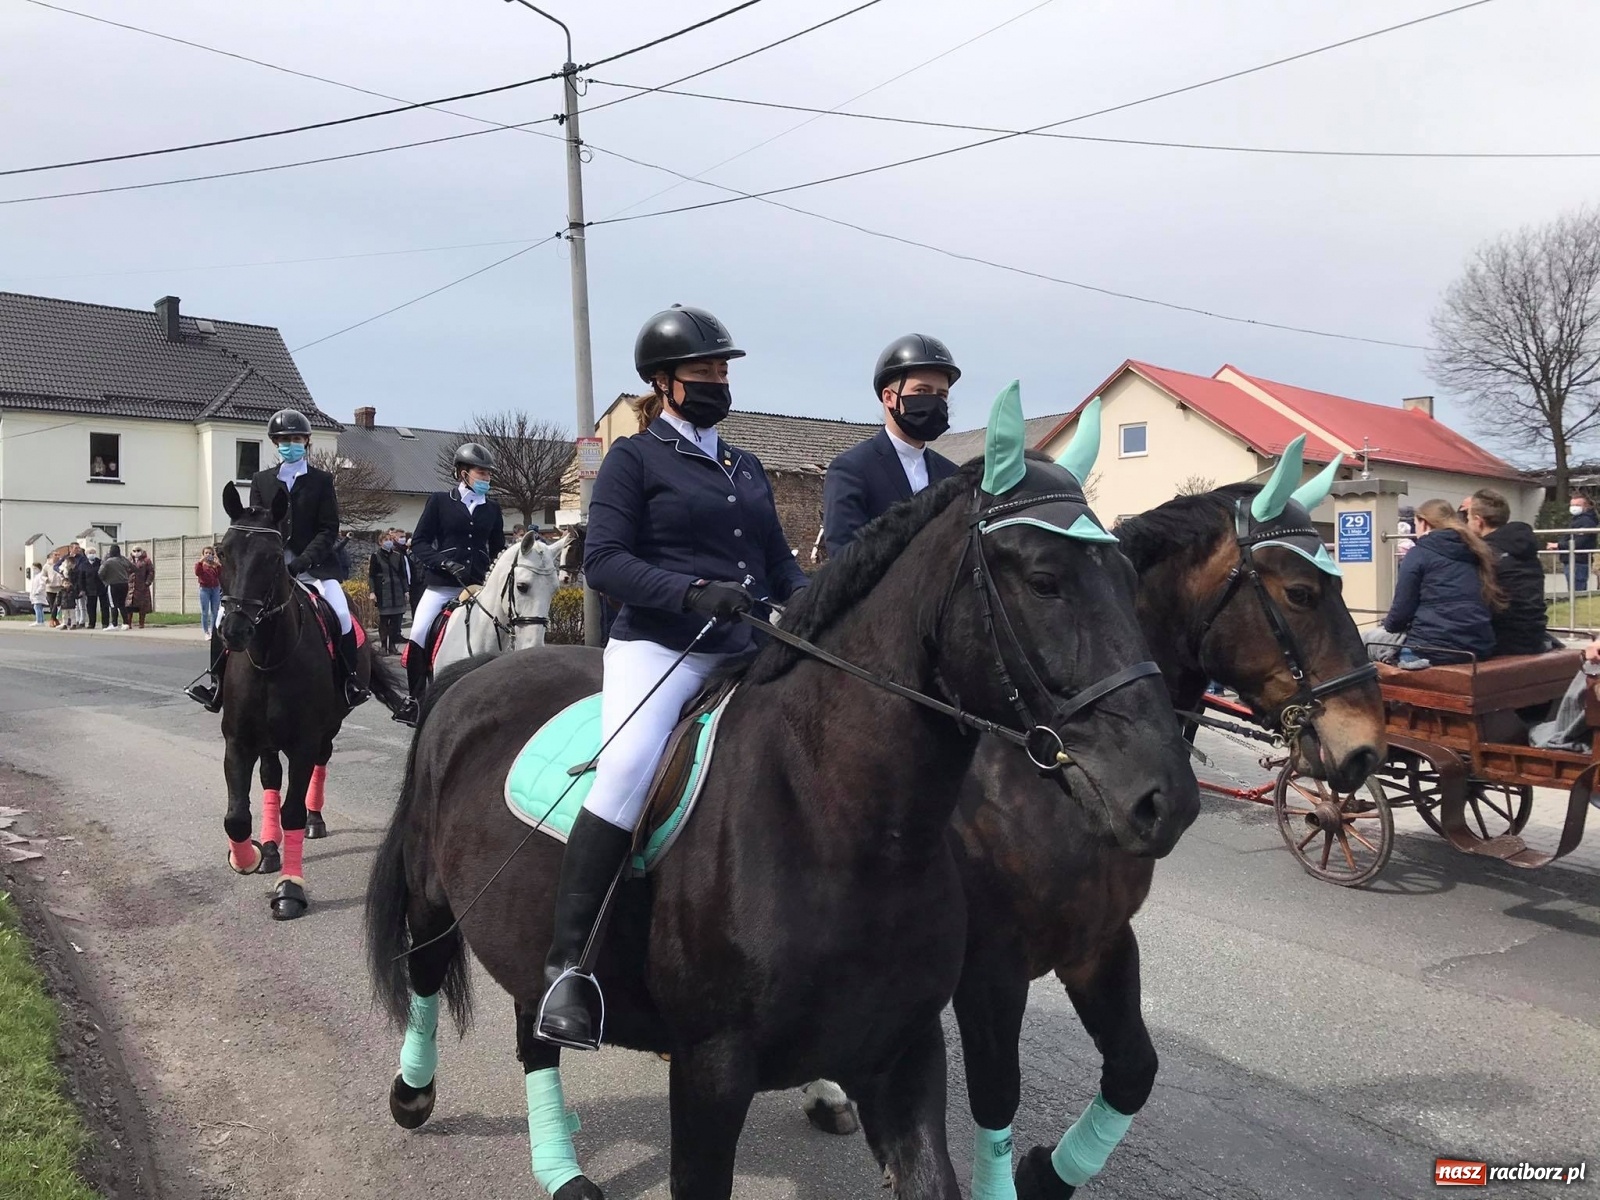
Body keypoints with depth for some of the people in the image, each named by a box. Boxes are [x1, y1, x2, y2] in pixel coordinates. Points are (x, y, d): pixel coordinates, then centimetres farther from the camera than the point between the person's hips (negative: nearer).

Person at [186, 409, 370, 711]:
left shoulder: (322, 480, 4)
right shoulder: (262, 480, 12)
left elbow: (328, 529, -3)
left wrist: (302, 561, -17)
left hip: (313, 565, -3)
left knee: (342, 614, -23)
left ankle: (350, 682, -7)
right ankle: (218, 684, 3)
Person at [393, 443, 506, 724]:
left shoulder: (492, 509, 14)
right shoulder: (440, 501, 5)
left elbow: (498, 550, 20)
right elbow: (419, 543, 0)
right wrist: (446, 564, -15)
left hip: (479, 586, 3)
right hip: (442, 585, -3)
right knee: (418, 635, -15)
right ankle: (414, 697, 0)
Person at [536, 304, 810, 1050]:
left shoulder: (746, 468, 21)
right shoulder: (634, 458, 3)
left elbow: (780, 565, 21)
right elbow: (603, 562, -7)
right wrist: (693, 591, -21)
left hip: (744, 652, 7)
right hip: (657, 649, -6)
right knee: (626, 776, -28)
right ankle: (566, 968, -20)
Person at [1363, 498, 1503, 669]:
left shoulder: (1420, 553, -3)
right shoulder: (1475, 551, 15)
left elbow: (1401, 610, -6)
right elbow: (1488, 605, 19)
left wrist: (1389, 624, 17)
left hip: (1433, 648, -7)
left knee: (1364, 639, 19)